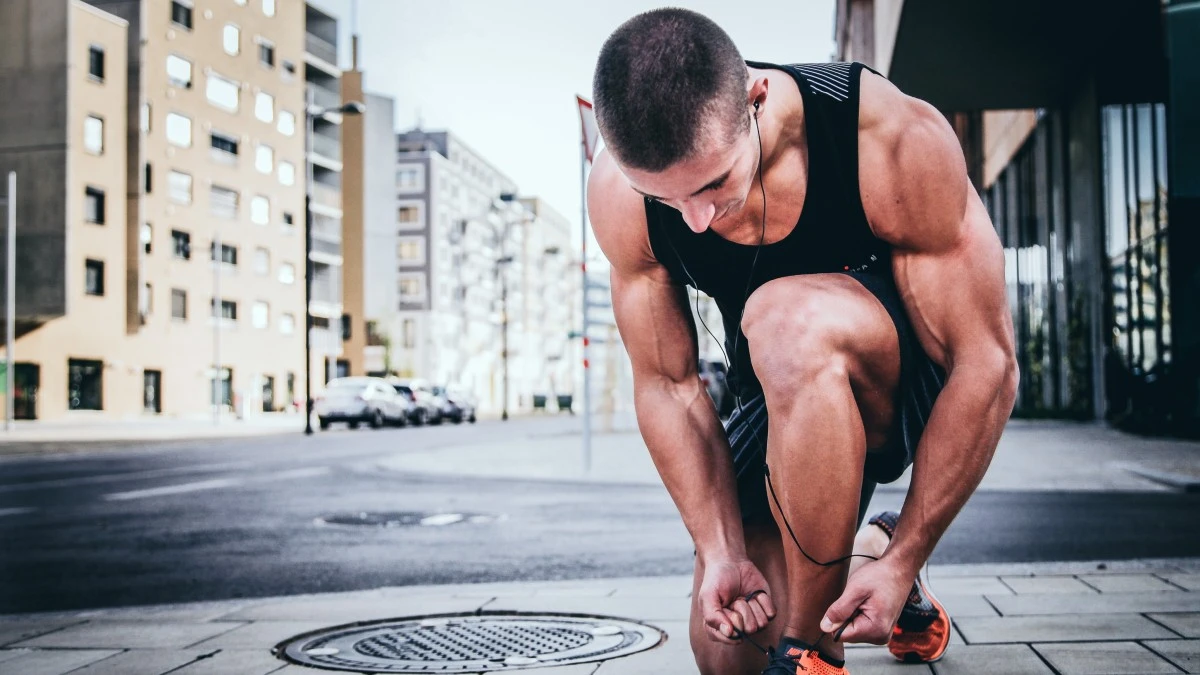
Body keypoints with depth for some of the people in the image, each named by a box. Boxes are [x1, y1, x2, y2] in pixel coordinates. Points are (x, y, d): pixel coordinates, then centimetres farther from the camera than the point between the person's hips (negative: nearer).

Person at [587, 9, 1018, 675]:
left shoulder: (898, 143, -31)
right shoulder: (619, 193, -20)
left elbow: (987, 363, -25)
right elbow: (667, 385, -12)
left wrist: (904, 561, -25)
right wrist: (723, 553, -20)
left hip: (920, 385, -4)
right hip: (786, 398, 4)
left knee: (785, 320, -38)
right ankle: (863, 547, 29)